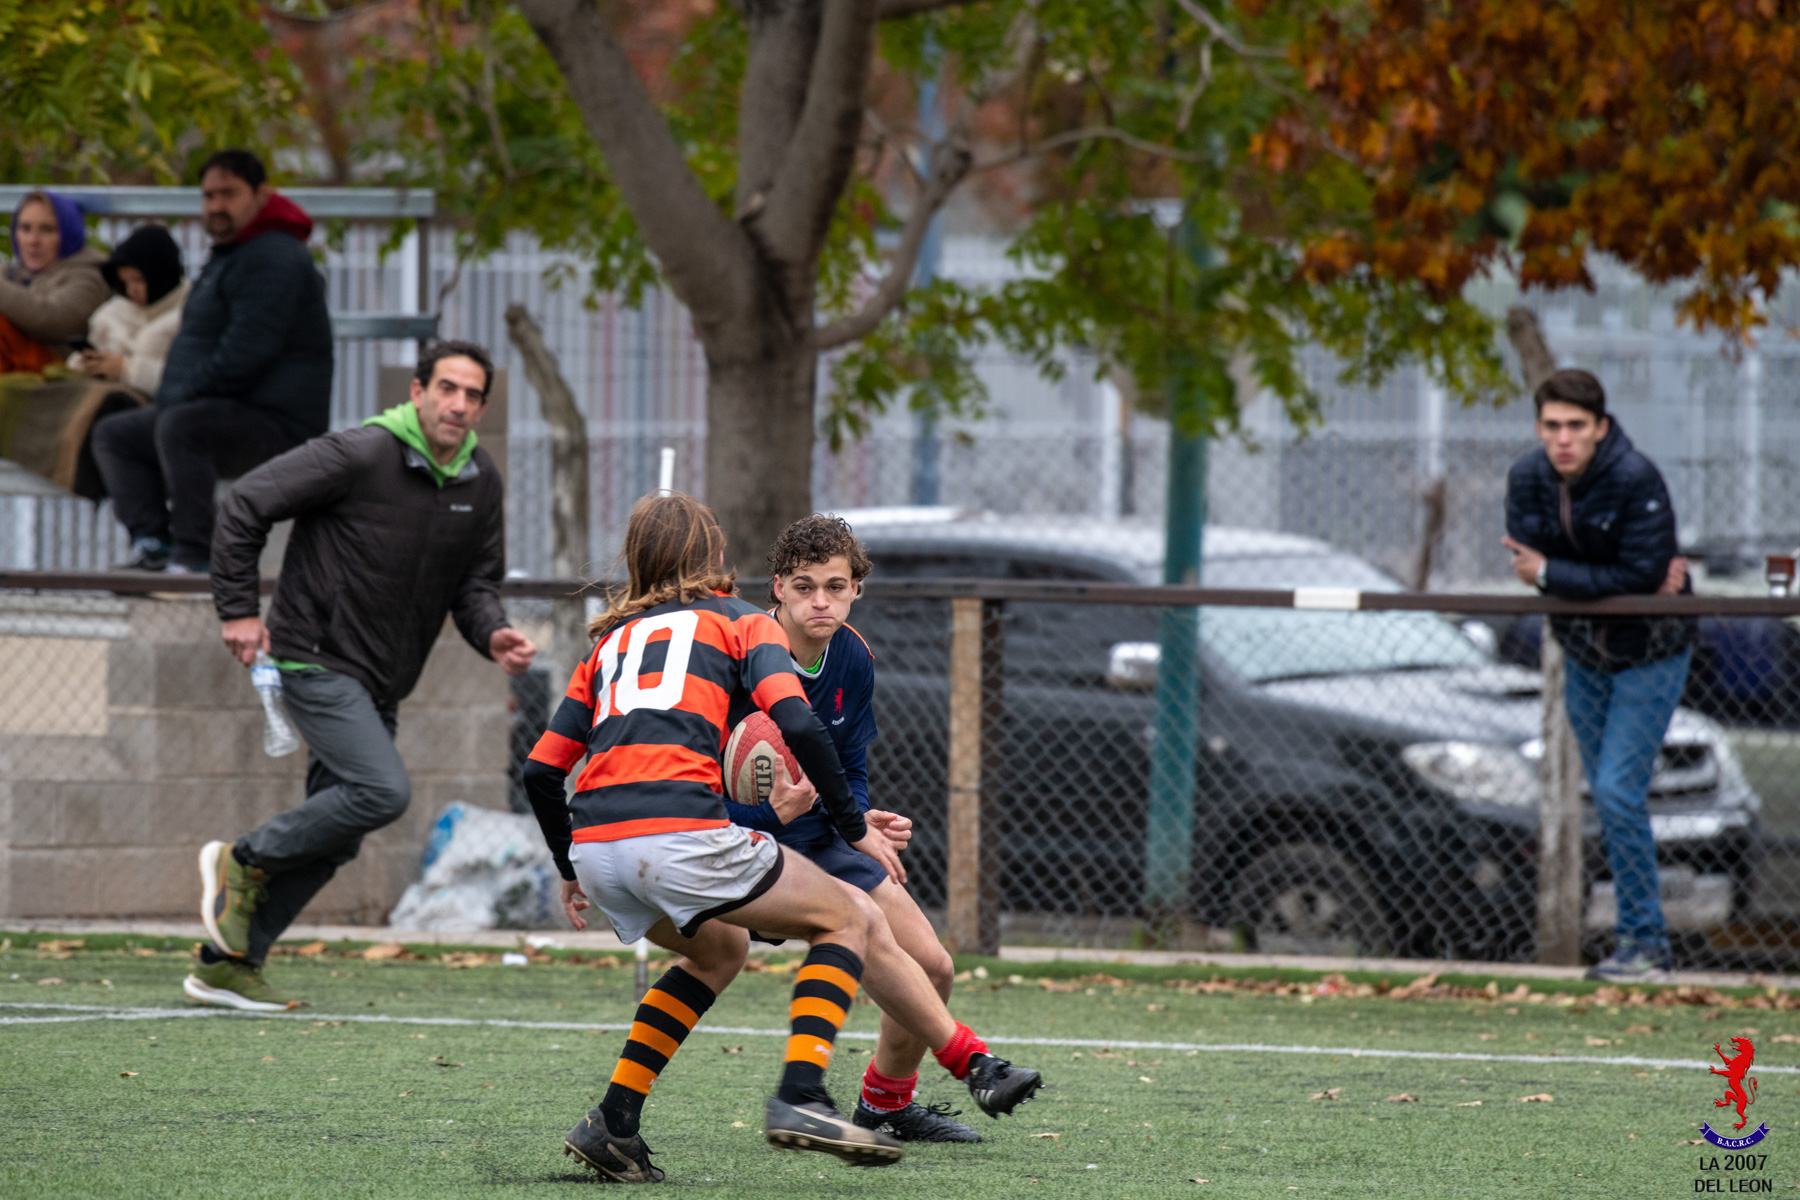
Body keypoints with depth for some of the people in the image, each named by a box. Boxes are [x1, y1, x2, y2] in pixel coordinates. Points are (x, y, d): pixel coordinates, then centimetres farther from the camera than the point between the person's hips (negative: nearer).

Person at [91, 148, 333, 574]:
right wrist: (171, 398, 13)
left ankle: (193, 553, -33)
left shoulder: (273, 259, -16)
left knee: (178, 427, -36)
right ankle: (151, 540, -8)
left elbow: (246, 352, -25)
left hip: (277, 425, -11)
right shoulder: (228, 255, 20)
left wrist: (178, 399, -19)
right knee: (113, 434, 11)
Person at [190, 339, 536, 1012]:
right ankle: (243, 862, -3)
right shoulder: (359, 457, -16)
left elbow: (476, 581, 14)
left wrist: (493, 635, -8)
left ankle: (227, 963, 17)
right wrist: (238, 609, -12)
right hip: (317, 660, -8)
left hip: (380, 687, 8)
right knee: (384, 791, -22)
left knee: (334, 839, 7)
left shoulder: (481, 485, 5)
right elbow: (245, 505, -11)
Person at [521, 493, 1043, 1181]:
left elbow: (541, 771, 22)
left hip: (593, 843, 6)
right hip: (681, 833, -6)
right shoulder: (741, 622, 15)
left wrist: (572, 870, 35)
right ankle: (799, 1097, -6)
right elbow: (796, 725, -3)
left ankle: (614, 1120, 21)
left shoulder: (611, 640, 27)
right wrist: (854, 828, 6)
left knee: (720, 948, 32)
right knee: (849, 921, 13)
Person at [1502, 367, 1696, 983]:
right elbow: (1529, 564, -11)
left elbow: (1641, 575, -25)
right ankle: (1642, 938, 18)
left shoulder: (1637, 480, -23)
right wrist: (1621, 582, -22)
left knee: (1618, 791, -13)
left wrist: (1551, 574, -22)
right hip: (1584, 654, 6)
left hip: (1650, 653, -6)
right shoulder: (1527, 479, -6)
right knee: (1609, 798, 9)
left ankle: (1644, 940, -4)